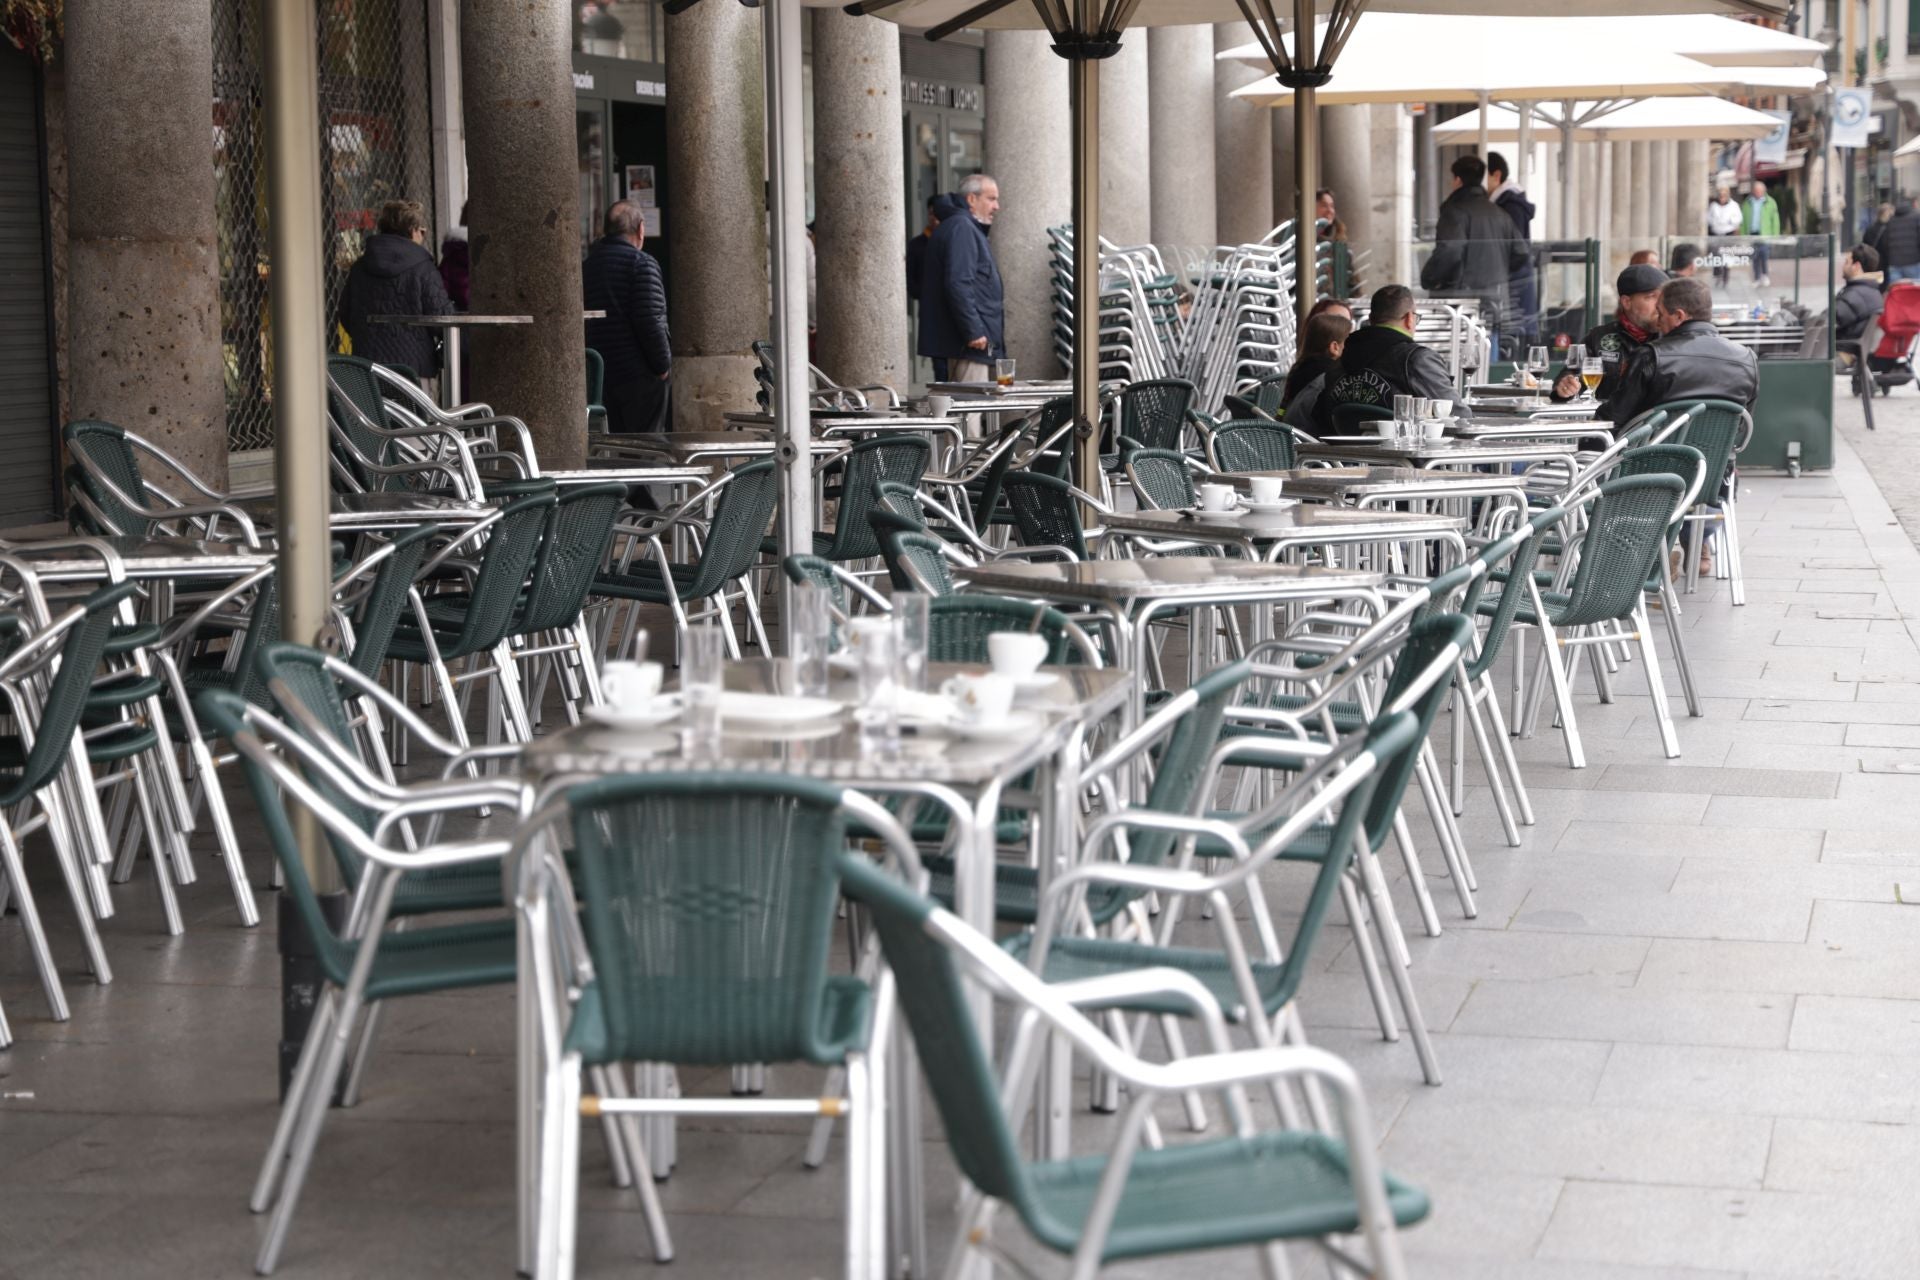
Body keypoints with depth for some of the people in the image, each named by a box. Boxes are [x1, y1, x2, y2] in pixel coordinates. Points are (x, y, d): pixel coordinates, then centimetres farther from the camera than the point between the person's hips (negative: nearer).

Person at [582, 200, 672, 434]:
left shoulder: (586, 266, 12)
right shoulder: (641, 263, -8)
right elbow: (650, 320, -17)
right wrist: (663, 365, -8)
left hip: (599, 377, 6)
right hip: (640, 378, -6)